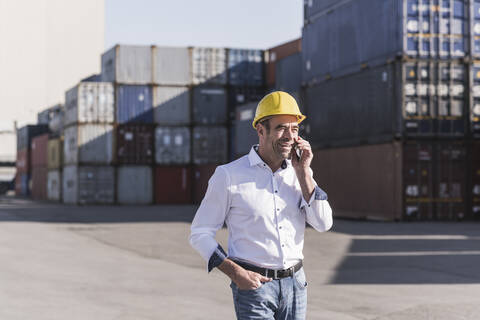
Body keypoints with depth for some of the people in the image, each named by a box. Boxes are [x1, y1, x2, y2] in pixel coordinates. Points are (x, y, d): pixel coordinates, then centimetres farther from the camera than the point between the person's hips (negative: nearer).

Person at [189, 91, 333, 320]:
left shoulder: (299, 172, 8)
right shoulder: (228, 176, -5)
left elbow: (323, 224, -1)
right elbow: (200, 234, -2)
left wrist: (303, 172, -6)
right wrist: (236, 273, -14)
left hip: (295, 283, 5)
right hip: (253, 283, -4)